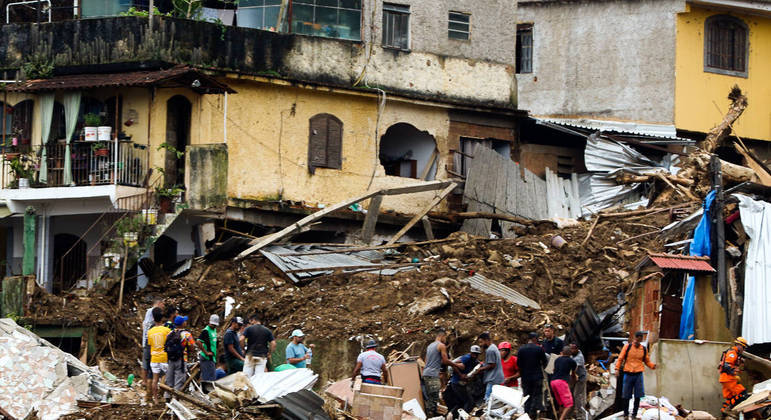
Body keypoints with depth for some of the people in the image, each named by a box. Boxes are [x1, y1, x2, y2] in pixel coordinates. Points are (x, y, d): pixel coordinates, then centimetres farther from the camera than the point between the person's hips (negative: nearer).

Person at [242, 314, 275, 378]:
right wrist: (269, 353, 12)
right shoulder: (267, 331, 7)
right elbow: (273, 344, 0)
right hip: (262, 357, 2)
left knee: (246, 375, 0)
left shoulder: (249, 329, 0)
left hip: (250, 355, -2)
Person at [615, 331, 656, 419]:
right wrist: (617, 368, -8)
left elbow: (647, 361, 15)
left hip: (638, 375, 1)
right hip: (628, 374, -1)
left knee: (638, 396, -2)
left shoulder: (644, 349, 6)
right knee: (626, 396, 1)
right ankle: (626, 414, 15)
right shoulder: (627, 347, 0)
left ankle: (634, 414, 9)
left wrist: (653, 366, -5)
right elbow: (620, 358, 4)